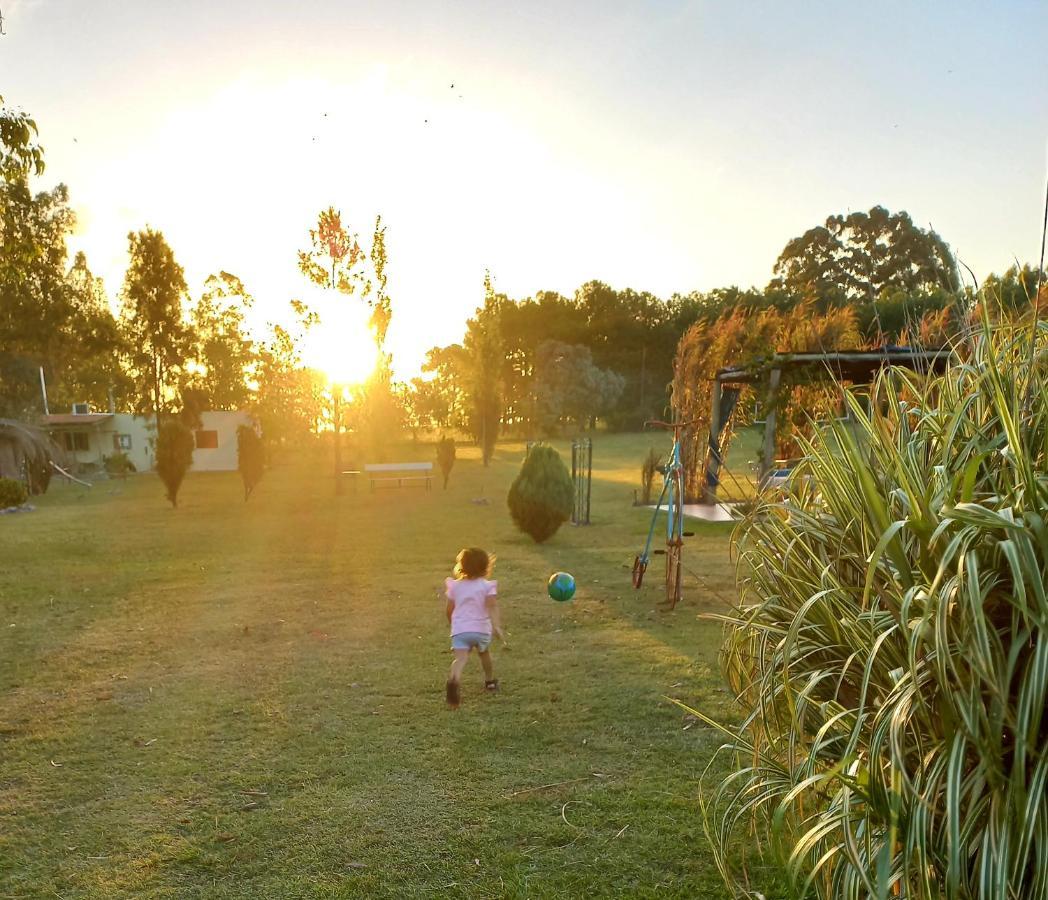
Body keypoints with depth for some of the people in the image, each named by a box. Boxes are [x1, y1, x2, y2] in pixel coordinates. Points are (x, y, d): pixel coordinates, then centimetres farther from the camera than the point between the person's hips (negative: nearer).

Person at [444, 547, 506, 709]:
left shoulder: (455, 586, 10)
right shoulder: (487, 586, 2)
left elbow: (449, 610, 14)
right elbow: (491, 606, -15)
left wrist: (453, 624, 33)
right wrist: (497, 626, -24)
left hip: (459, 629, 0)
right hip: (482, 629, 0)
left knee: (460, 659, -15)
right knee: (484, 653, 28)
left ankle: (453, 680, -45)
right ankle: (490, 682, 45)